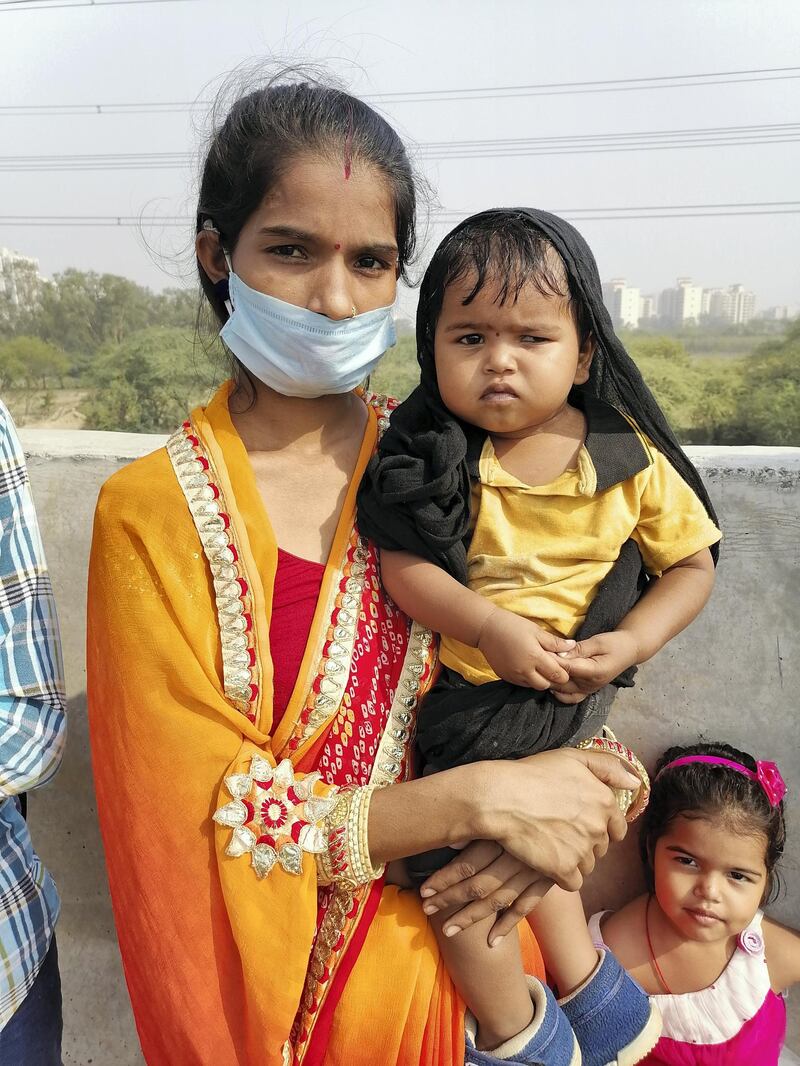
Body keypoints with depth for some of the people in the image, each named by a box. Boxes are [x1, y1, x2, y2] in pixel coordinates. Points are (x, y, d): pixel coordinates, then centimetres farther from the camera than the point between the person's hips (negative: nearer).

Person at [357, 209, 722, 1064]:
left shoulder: (630, 460, -8)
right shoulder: (435, 455, -10)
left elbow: (691, 564, 1)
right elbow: (403, 564, -13)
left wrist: (629, 644, -12)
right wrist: (493, 629, -23)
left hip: (565, 699, -1)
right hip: (459, 689, 2)